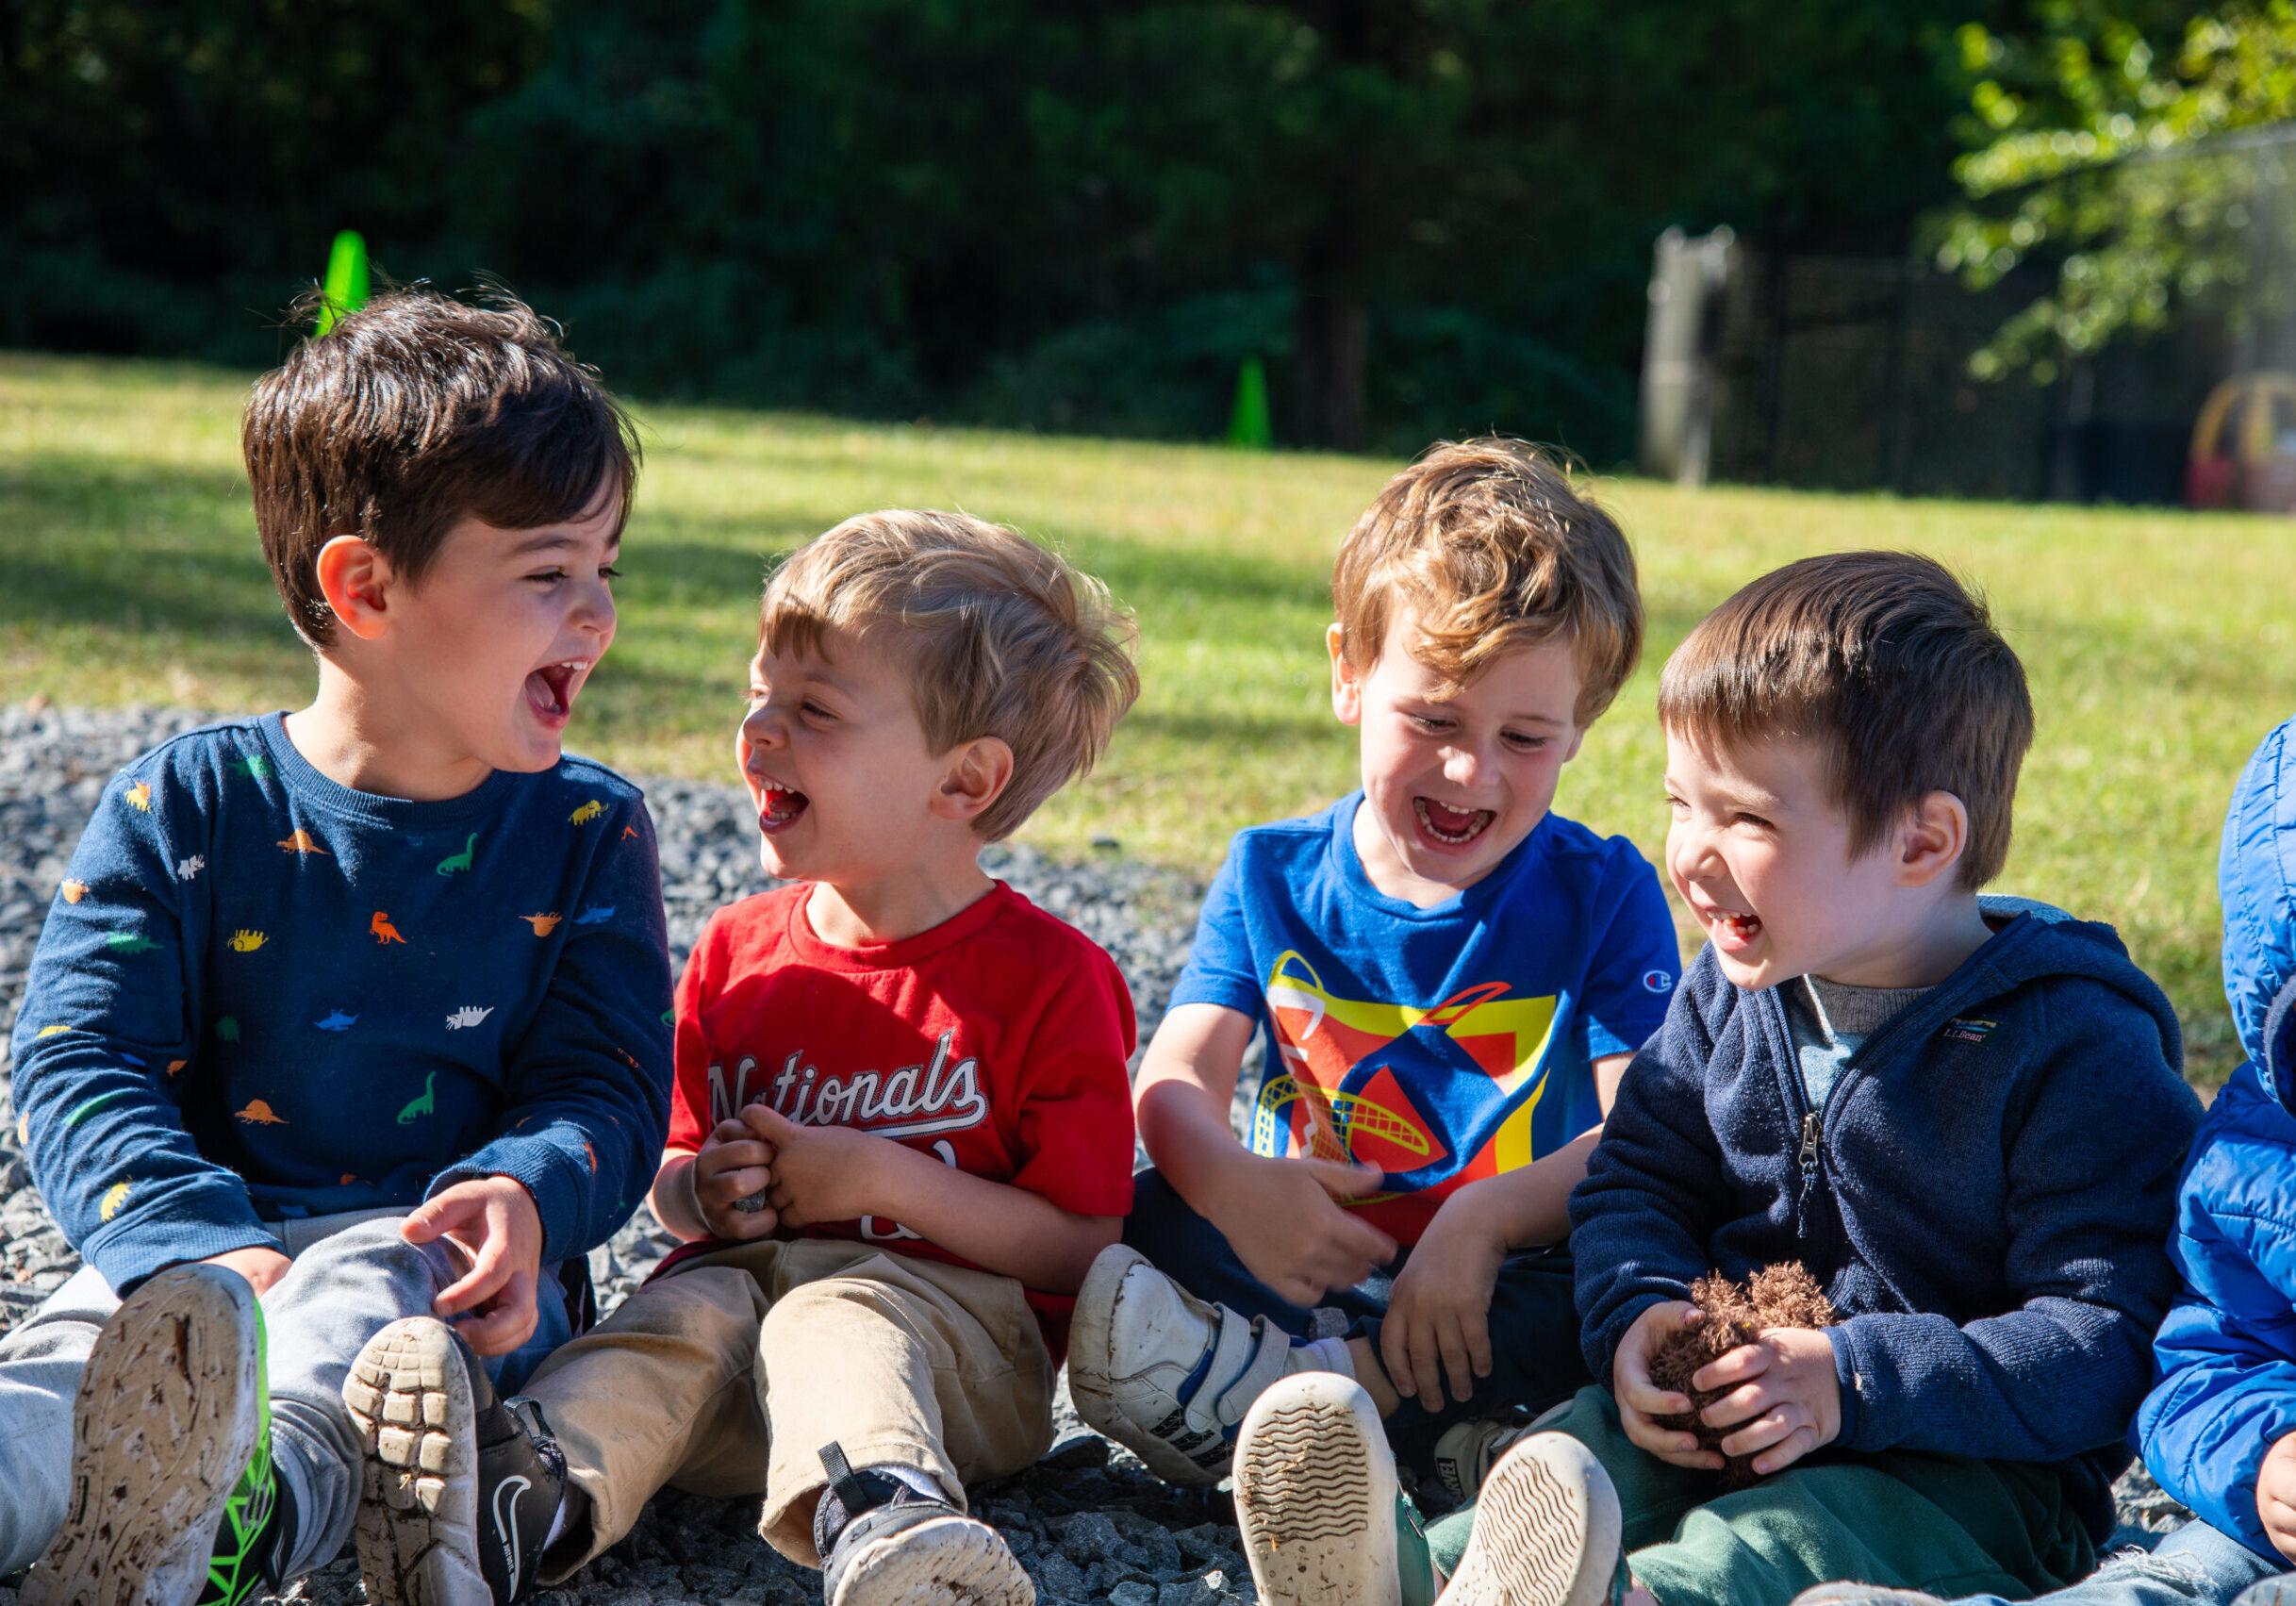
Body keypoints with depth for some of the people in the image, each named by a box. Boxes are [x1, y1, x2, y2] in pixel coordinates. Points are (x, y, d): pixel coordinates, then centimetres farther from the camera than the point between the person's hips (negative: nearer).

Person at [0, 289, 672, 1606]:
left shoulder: (587, 833, 10)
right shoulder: (184, 807, 6)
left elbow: (607, 1087, 5)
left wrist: (522, 1193, -21)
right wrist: (204, 1245, -21)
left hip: (445, 1258, -1)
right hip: (213, 1230, 1)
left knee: (376, 1287, -37)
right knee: (125, 1309, -34)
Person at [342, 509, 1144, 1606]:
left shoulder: (1049, 979, -1)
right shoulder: (738, 952, 16)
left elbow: (1085, 1245, -5)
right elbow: (672, 1174, 23)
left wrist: (879, 1179, -12)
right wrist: (705, 1191, -2)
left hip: (955, 1318, -4)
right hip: (742, 1275, 4)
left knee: (834, 1322, -34)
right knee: (687, 1317, -28)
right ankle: (536, 1493, -59)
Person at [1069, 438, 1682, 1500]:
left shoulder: (1605, 896, 0)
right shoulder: (1271, 878, 8)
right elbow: (1175, 1080, -4)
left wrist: (1488, 1217, -31)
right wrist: (1232, 1183, -28)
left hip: (1505, 1289, -2)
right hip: (1314, 1275, 2)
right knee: (1147, 1212, -23)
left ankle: (1273, 1396, -36)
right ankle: (1441, 1434, -37)